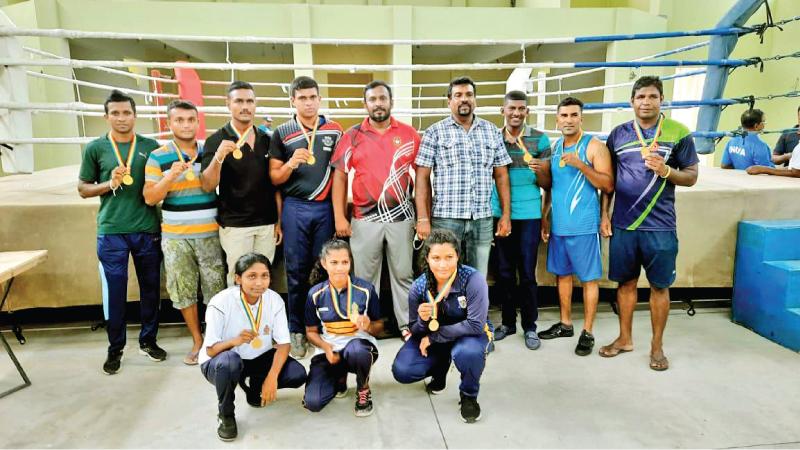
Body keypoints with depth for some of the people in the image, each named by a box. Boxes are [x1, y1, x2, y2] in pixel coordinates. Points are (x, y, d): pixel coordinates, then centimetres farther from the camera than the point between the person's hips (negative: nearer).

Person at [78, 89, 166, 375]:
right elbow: (83, 189, 6)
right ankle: (115, 348, 20)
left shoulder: (151, 146, 5)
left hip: (148, 229, 1)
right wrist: (109, 184, -9)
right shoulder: (95, 148, 3)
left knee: (150, 287, 10)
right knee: (114, 291, 4)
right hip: (111, 231, -1)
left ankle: (148, 341, 27)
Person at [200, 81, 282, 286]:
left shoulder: (266, 140, 7)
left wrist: (279, 221, 7)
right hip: (234, 225, -3)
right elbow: (207, 186, -11)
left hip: (267, 223, 4)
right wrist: (218, 157, -27)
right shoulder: (216, 140, -4)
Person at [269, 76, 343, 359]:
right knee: (296, 271, 5)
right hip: (295, 208, 0)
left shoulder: (334, 131, 7)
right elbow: (274, 177, 5)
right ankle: (296, 330, 17)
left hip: (326, 207, 1)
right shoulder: (282, 133, 4)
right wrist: (290, 165, -16)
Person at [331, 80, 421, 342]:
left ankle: (407, 325, 23)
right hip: (365, 219, 0)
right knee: (364, 277, 9)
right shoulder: (352, 136, 2)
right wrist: (339, 217, -6)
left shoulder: (409, 134, 4)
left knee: (403, 274, 9)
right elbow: (339, 176, 1)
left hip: (401, 216, 1)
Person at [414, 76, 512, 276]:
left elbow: (501, 175, 12)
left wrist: (506, 214, 5)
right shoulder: (435, 132, 1)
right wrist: (423, 218, -9)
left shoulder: (491, 131, 11)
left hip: (483, 220, 3)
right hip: (446, 218, -3)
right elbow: (422, 178, -3)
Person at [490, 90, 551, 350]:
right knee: (503, 272, 8)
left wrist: (539, 171, -21)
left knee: (527, 272, 3)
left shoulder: (540, 139, 0)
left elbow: (547, 184, -1)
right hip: (499, 214, 2)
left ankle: (530, 326, 15)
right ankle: (508, 322, 22)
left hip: (529, 214, -2)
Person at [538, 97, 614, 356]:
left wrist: (580, 164, -21)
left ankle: (587, 332, 13)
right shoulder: (554, 148, 11)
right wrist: (544, 218, 12)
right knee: (562, 274, 14)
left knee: (589, 278, 2)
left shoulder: (594, 146, -6)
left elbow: (608, 185, -12)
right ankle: (565, 324, 27)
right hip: (558, 225, 6)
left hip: (584, 226, -6)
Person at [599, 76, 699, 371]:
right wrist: (604, 214, 4)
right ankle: (625, 338, 26)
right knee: (626, 282, 11)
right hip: (623, 224, 2)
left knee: (660, 286, 7)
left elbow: (692, 176, 2)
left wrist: (666, 171, -18)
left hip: (660, 226, -2)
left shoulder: (678, 133, 0)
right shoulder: (618, 134, 5)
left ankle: (657, 346, 22)